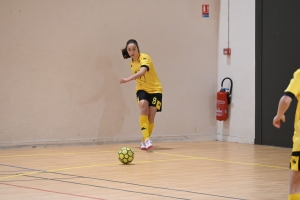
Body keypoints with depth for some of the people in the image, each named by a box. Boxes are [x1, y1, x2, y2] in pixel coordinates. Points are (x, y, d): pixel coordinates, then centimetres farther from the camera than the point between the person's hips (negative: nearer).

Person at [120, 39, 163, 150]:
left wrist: (128, 79, -51)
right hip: (142, 90, 3)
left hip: (155, 89, -3)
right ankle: (146, 139, -35)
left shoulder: (145, 58, -19)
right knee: (143, 104, -28)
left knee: (151, 117, -8)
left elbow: (142, 72, -39)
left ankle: (144, 141, 16)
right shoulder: (132, 63, 3)